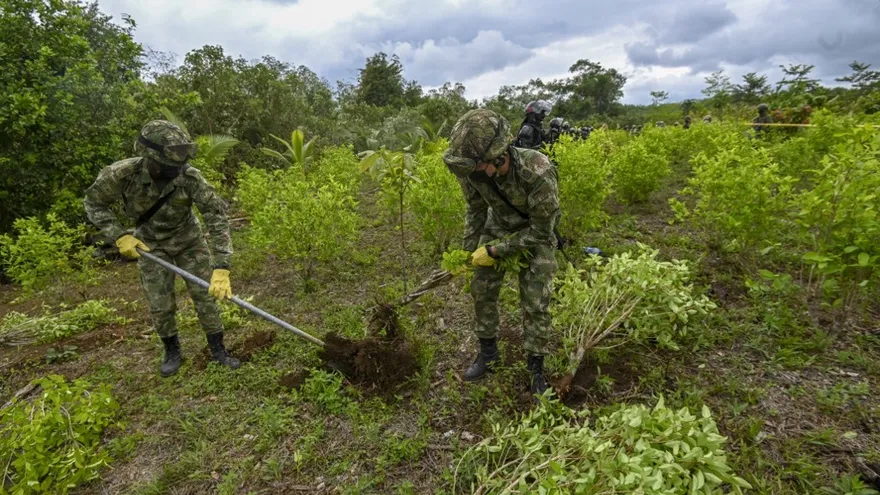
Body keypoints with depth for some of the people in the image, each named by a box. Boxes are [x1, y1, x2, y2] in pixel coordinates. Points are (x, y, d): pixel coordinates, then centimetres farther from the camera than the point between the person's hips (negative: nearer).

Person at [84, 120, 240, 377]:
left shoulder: (190, 177, -30)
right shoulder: (122, 174, -27)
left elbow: (217, 216, -32)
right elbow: (94, 203, -7)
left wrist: (221, 267, -39)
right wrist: (120, 236, -19)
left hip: (189, 240, 0)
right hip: (151, 245, 1)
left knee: (205, 294, -1)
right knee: (160, 305, 3)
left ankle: (218, 349, 14)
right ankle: (172, 351, 27)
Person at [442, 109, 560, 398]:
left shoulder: (538, 172, -39)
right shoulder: (473, 170, -25)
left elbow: (541, 231, -26)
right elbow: (476, 209, -3)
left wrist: (495, 251, -24)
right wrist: (469, 250, 1)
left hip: (536, 234, -4)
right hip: (498, 227, 4)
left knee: (535, 302, -6)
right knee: (481, 289, 5)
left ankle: (536, 367, 15)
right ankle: (487, 352, 27)